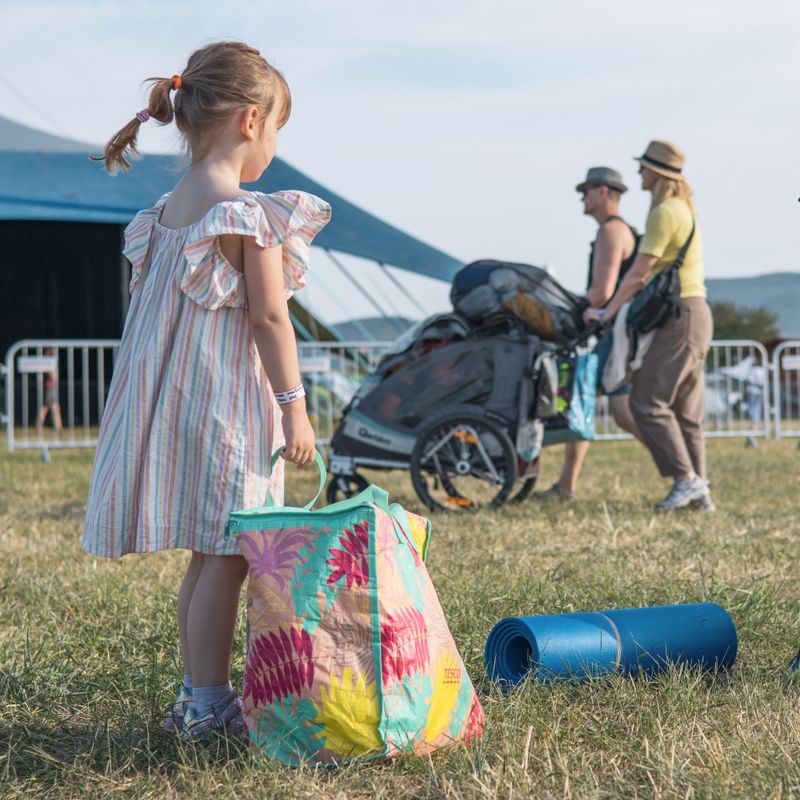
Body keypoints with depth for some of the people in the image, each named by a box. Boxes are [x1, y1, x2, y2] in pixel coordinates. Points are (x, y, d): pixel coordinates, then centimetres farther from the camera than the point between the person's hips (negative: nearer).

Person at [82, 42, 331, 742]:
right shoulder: (249, 214, -14)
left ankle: (197, 696, 23)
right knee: (226, 559, -2)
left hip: (175, 397, 9)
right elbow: (269, 317, -17)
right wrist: (294, 406, -12)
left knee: (207, 558, 16)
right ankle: (210, 706, 3)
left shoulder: (168, 209, 11)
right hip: (229, 406, -9)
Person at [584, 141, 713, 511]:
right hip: (695, 313, 10)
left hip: (682, 315, -10)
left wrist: (607, 312, -7)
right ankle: (699, 491, 9)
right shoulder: (684, 209, 18)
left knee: (648, 402, -10)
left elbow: (638, 274, -14)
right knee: (685, 408, 10)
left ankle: (686, 479, -11)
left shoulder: (664, 213, -13)